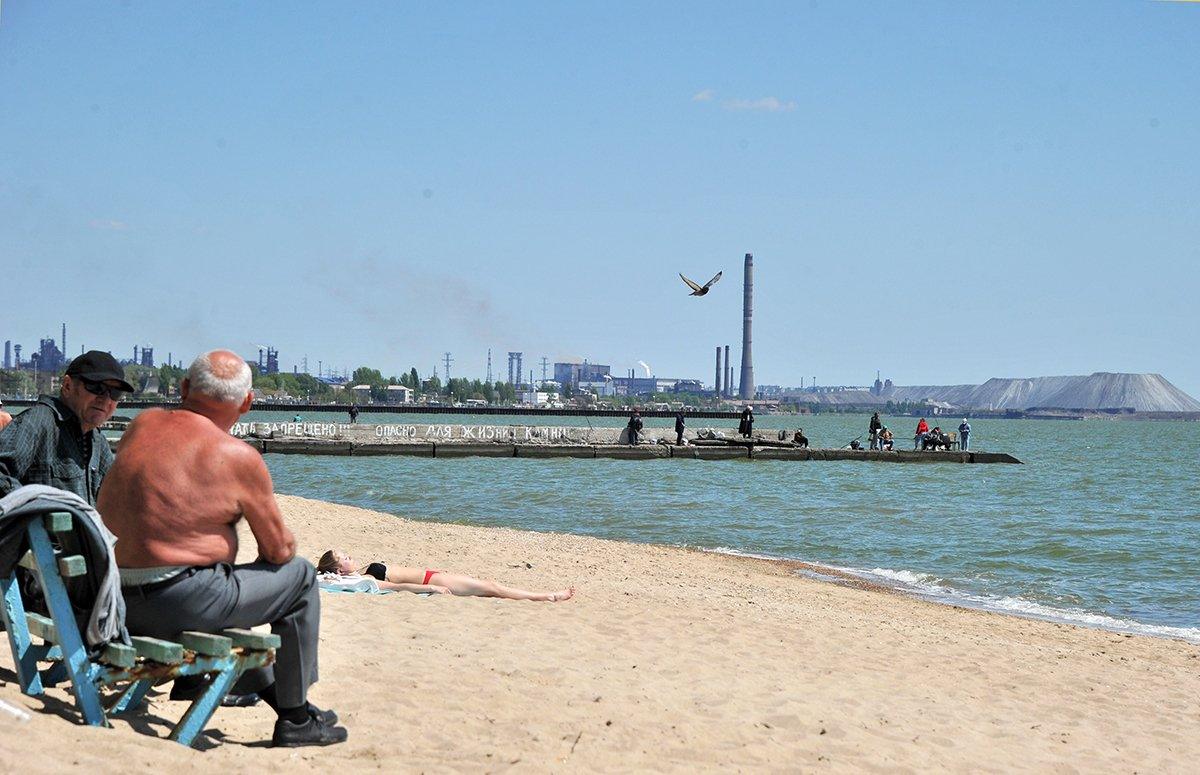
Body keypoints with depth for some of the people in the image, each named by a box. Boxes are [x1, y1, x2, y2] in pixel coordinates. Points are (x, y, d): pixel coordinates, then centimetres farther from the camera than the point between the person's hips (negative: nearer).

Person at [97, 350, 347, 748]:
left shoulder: (142, 424, 6)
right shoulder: (239, 457, -11)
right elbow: (279, 549, 1)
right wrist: (271, 554, 21)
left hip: (113, 601, 7)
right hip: (176, 606, -7)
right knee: (300, 576, 12)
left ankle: (263, 685, 48)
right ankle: (295, 718, 18)